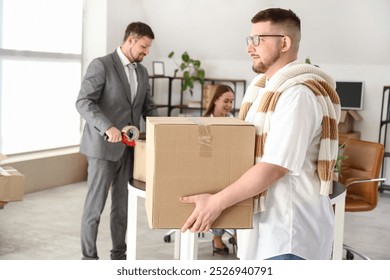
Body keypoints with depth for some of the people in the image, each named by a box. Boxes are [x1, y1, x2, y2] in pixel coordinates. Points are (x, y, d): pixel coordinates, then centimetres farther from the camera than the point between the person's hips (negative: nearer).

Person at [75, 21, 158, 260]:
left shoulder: (142, 72, 13)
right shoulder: (101, 65, -9)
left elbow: (148, 107, 18)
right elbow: (84, 102, -17)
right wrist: (107, 127, -31)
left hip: (129, 148, 7)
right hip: (103, 147, -6)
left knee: (122, 205, 11)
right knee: (95, 205, 1)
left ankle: (119, 256, 22)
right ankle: (89, 258, 12)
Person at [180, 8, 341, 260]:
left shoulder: (297, 94, -20)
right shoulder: (265, 86, 11)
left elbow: (275, 166, -25)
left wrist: (217, 202, -24)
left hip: (290, 226, -9)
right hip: (265, 218, 9)